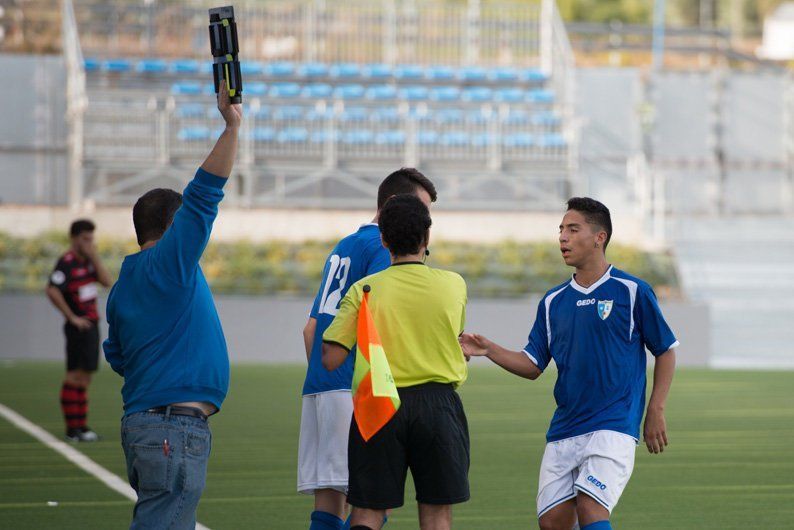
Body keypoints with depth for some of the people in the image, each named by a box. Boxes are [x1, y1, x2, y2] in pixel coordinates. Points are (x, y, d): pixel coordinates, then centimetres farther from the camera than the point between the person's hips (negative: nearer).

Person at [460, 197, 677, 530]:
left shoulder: (632, 291, -2)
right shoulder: (554, 302, 12)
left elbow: (666, 351, 4)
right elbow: (532, 366, 13)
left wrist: (655, 412, -2)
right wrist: (490, 350, -3)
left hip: (613, 427, -6)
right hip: (563, 431, 6)